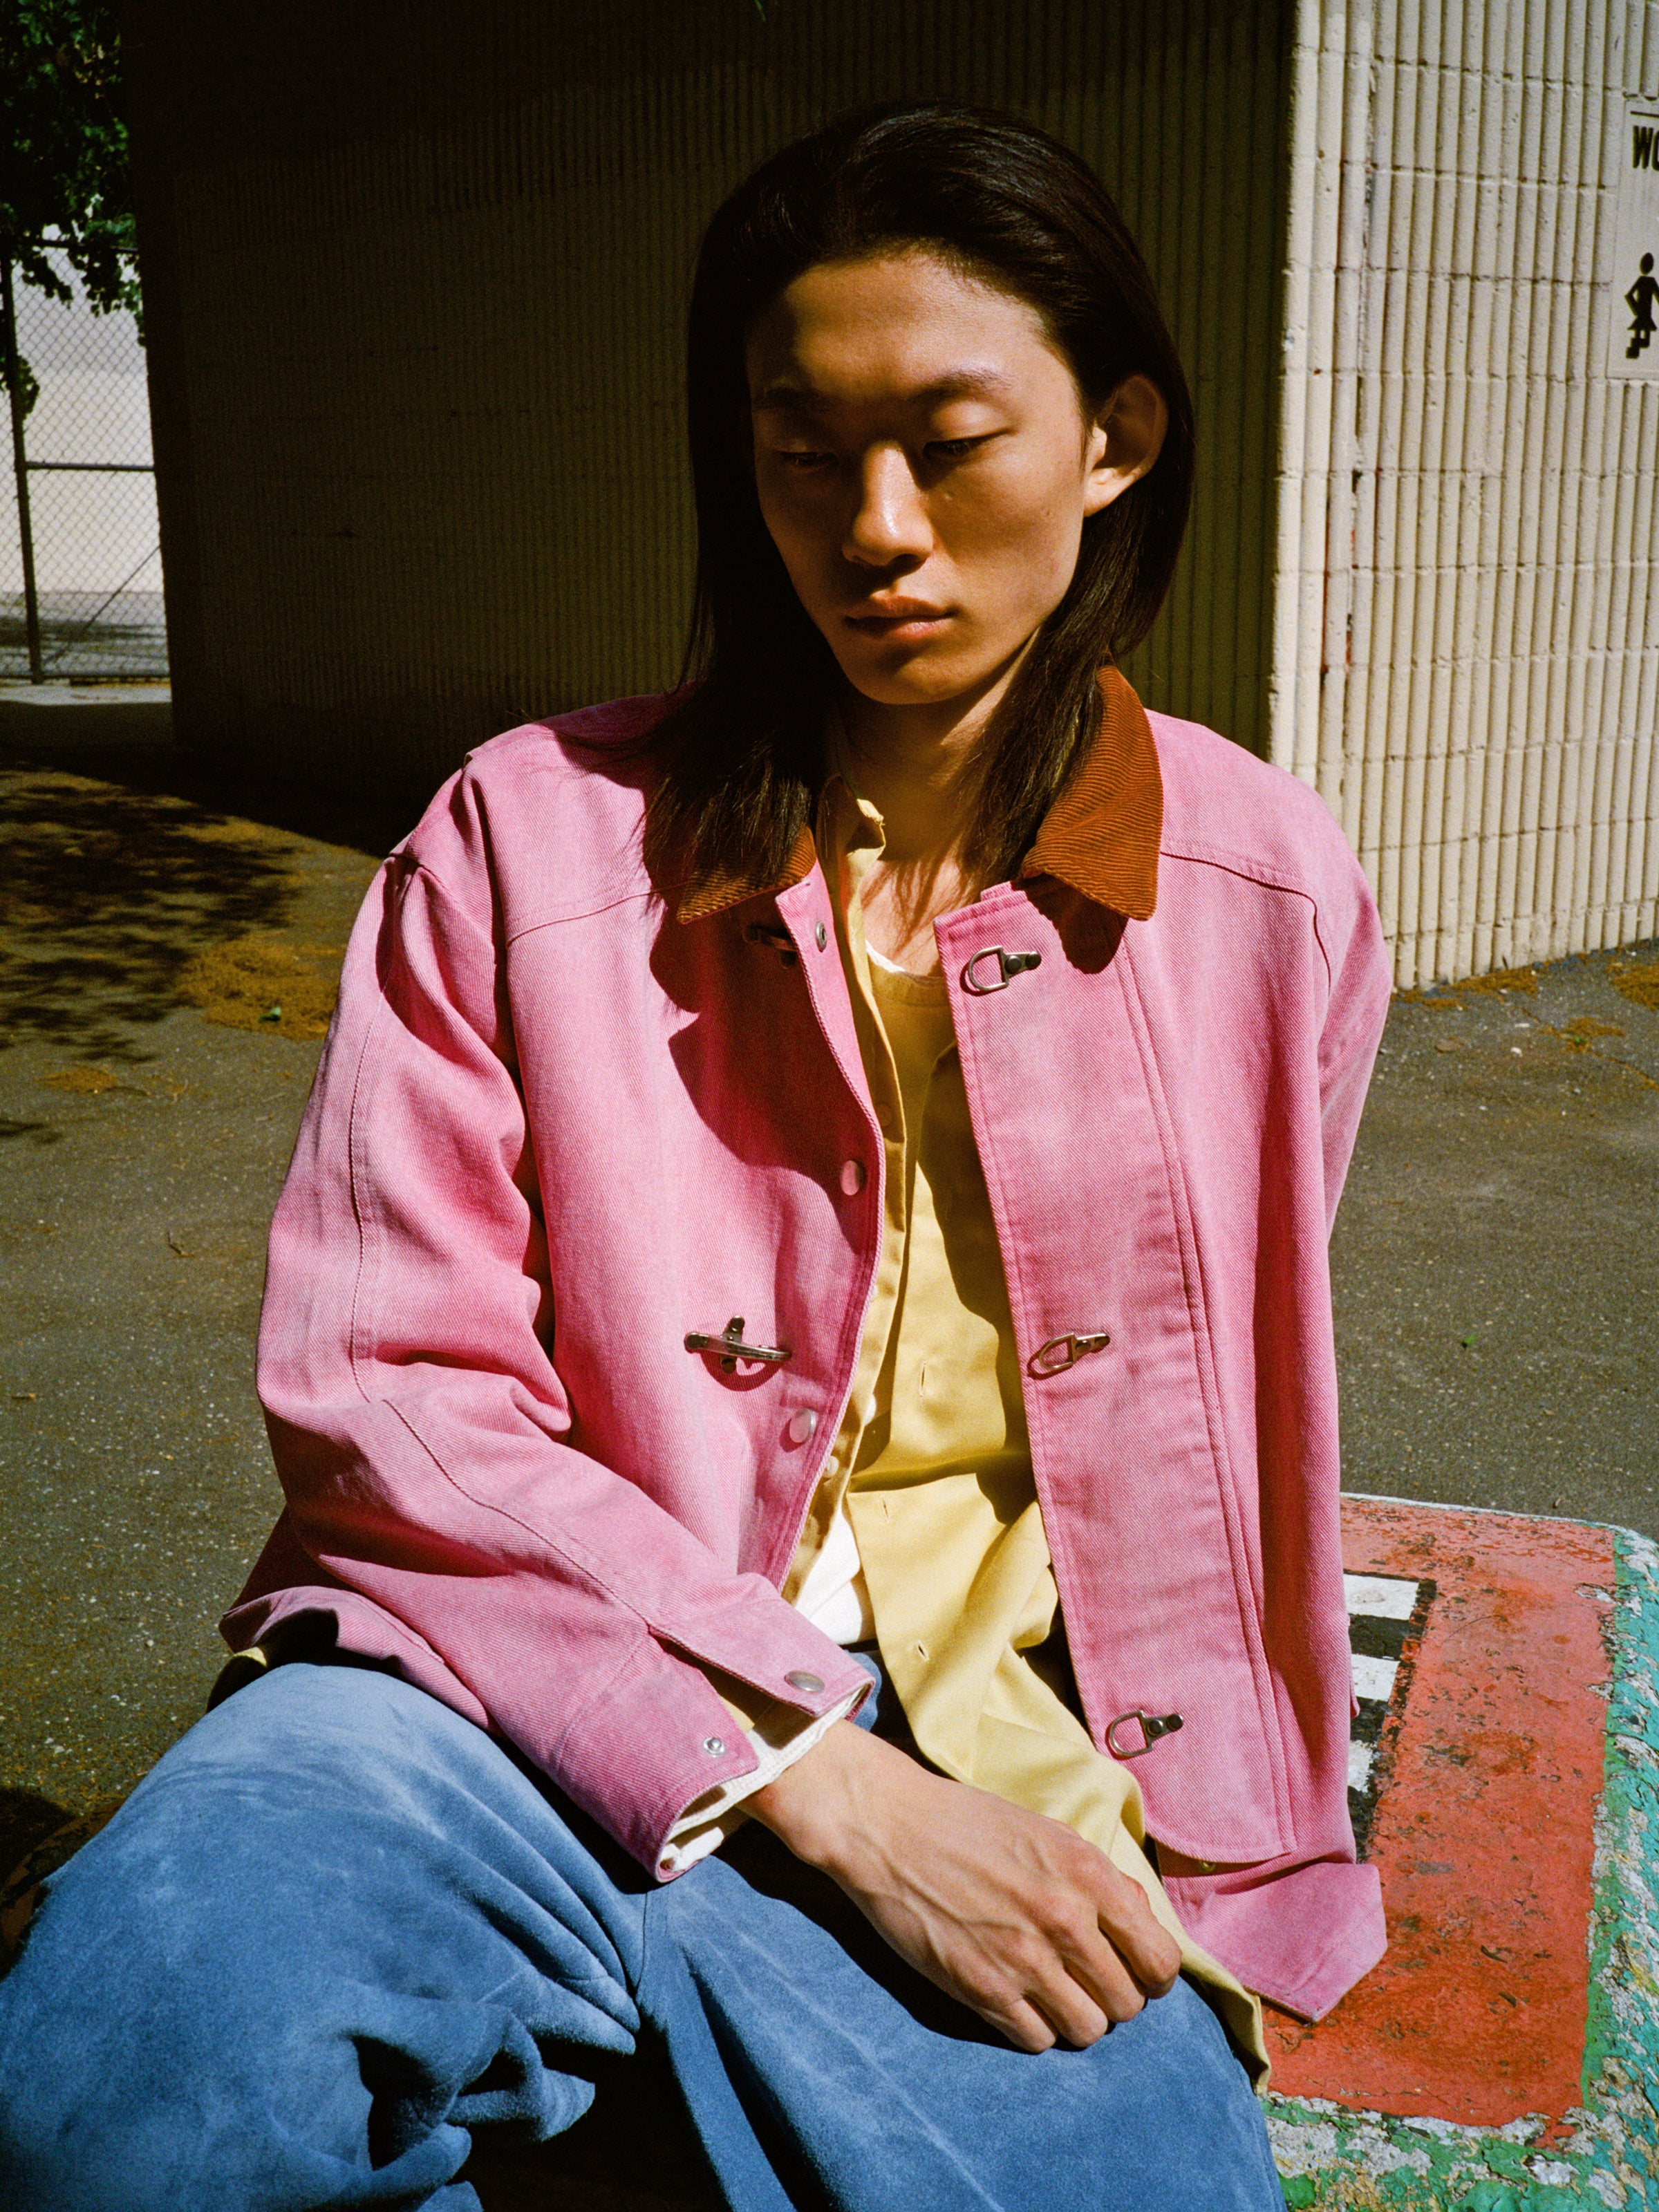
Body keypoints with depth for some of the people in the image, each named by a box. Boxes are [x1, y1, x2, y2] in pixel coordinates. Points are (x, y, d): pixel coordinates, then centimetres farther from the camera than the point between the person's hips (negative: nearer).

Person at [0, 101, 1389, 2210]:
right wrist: (812, 1776, -14)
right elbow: (380, 1392, -7)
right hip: (555, 1689, -1)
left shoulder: (1269, 890, 4)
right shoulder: (530, 835, -1)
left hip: (1007, 1787, 2)